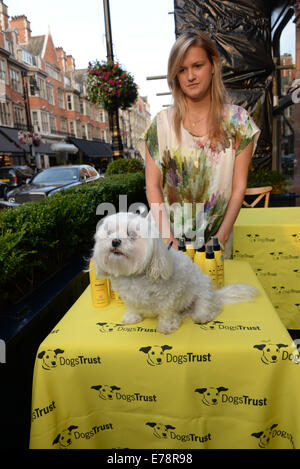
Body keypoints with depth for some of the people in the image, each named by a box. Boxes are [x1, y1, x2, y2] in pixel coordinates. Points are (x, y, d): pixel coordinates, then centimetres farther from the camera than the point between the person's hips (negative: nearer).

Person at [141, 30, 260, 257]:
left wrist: (221, 237, -12)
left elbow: (239, 187, -4)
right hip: (170, 233, 0)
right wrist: (169, 239, -14)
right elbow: (152, 185, -5)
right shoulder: (162, 123, -3)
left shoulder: (238, 122, -2)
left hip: (217, 234, 1)